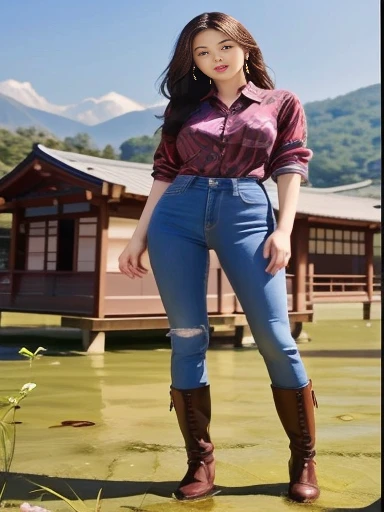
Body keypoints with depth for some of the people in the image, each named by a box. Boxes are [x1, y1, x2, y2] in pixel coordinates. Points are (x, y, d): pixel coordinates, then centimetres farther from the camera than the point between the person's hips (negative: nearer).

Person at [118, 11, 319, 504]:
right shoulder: (185, 107, 19)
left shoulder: (281, 103, 16)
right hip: (177, 215, 2)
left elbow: (290, 167, 7)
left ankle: (304, 461, 5)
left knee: (274, 337, -9)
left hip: (247, 212, -2)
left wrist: (284, 229, -8)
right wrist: (139, 236, 10)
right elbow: (164, 173, 17)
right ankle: (200, 463, 7)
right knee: (187, 338, -3)